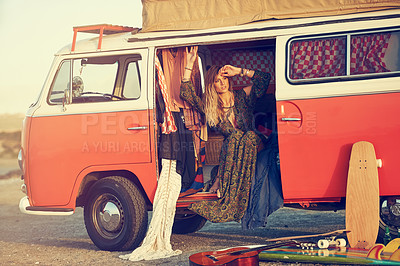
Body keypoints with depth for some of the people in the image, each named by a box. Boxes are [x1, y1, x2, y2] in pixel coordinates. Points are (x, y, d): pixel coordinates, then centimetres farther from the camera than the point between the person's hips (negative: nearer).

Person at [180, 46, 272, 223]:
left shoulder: (242, 97, 5)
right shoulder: (209, 106, 7)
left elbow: (265, 78, -4)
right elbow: (186, 94, -2)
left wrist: (240, 71, -8)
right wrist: (189, 65, -4)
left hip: (252, 146, 0)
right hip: (229, 148, 0)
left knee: (250, 136, -33)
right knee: (234, 137, -32)